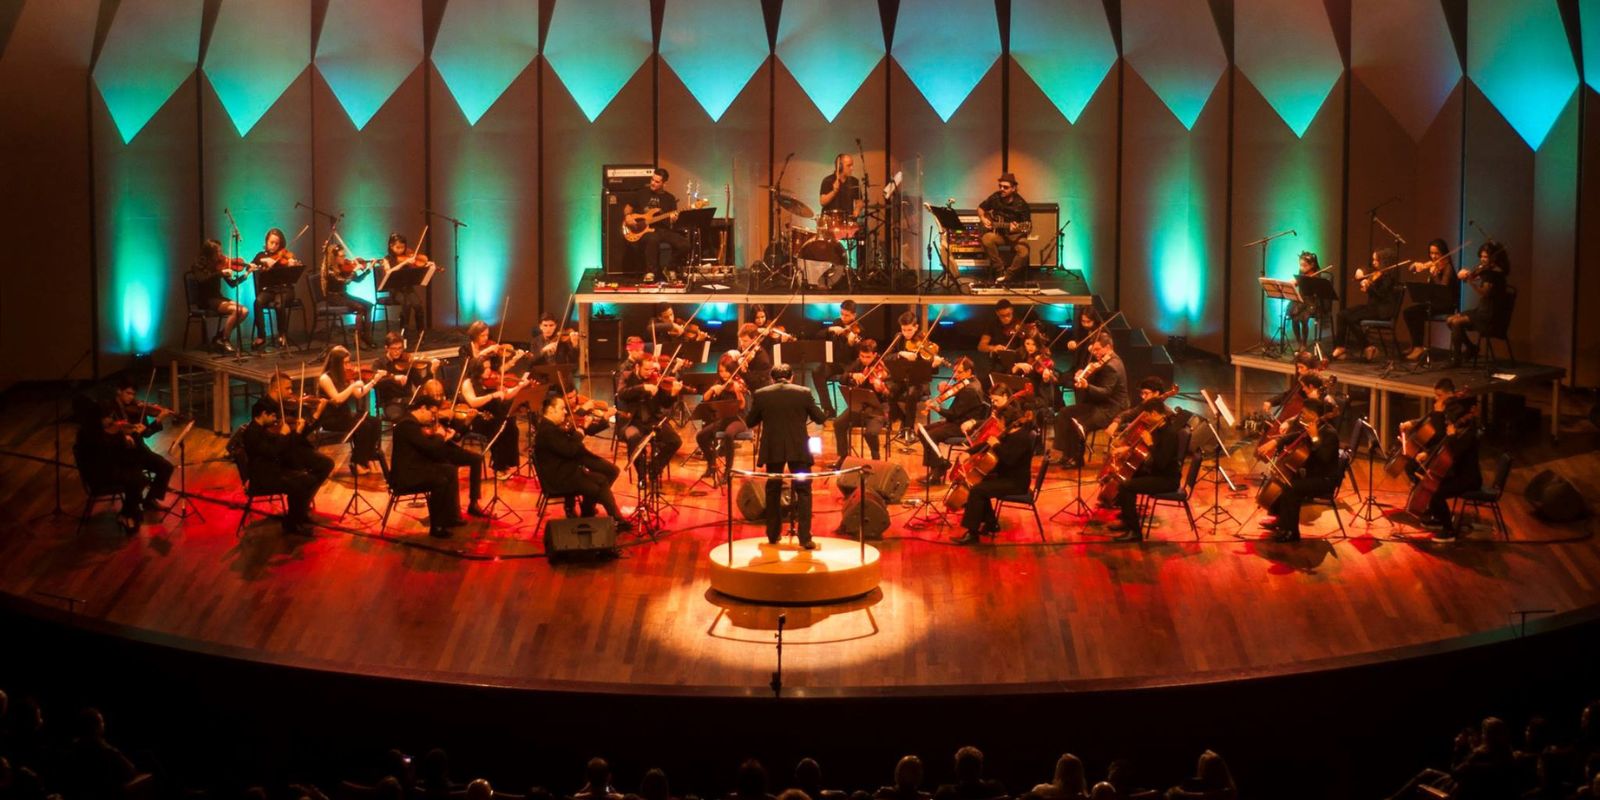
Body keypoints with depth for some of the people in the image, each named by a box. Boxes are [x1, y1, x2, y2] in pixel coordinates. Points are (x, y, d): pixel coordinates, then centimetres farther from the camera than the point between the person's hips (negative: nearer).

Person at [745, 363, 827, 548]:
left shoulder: (760, 395, -2)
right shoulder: (804, 393, -4)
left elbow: (750, 422, 6)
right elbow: (820, 418, 4)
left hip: (772, 450, 2)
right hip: (798, 450, -1)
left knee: (773, 491, 18)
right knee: (803, 492, 3)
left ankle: (773, 534, 23)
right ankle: (805, 537, -6)